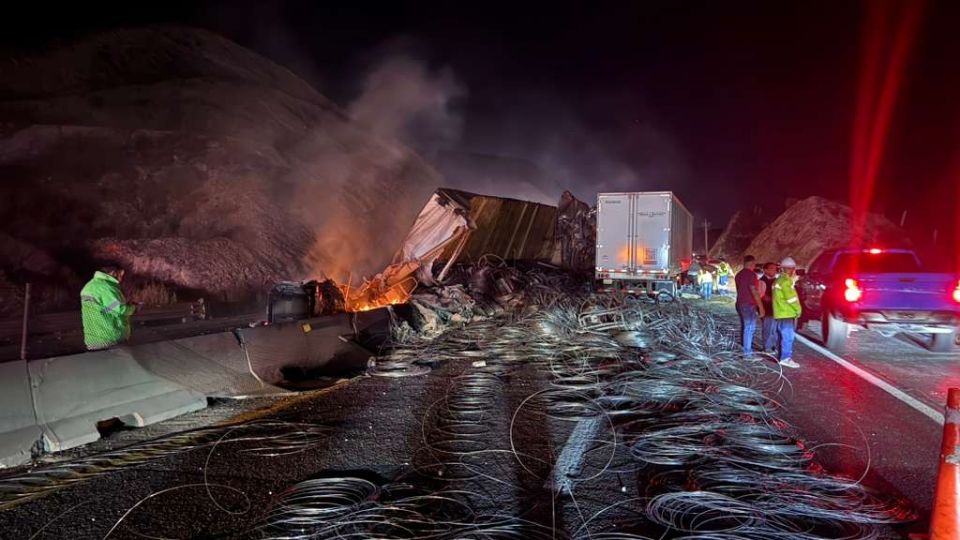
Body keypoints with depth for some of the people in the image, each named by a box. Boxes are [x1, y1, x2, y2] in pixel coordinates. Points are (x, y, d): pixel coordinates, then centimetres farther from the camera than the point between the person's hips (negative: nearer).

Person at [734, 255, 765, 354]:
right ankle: (747, 351, -2)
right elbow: (754, 291, -21)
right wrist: (761, 307, -18)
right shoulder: (751, 274, -15)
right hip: (749, 305, -9)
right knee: (750, 328, -4)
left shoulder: (738, 274, 12)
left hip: (740, 304, 9)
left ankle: (744, 348, 22)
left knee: (745, 327, 16)